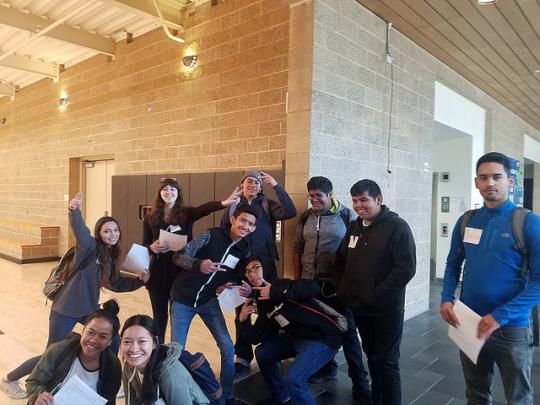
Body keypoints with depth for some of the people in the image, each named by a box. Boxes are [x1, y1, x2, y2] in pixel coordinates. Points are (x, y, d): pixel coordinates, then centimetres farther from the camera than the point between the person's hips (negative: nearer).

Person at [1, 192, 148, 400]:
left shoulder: (110, 256, 4)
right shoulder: (90, 247, -17)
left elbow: (116, 284, 11)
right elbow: (80, 231, -39)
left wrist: (139, 280, -4)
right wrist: (74, 211, -59)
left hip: (89, 308, 7)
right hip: (66, 309, -7)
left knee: (112, 342, 5)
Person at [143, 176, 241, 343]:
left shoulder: (186, 214, -2)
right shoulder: (150, 218, 3)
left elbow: (205, 208, -24)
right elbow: (144, 246, 8)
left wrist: (223, 203, -44)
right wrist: (153, 247, -17)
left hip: (181, 272, -1)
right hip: (158, 273, 1)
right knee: (159, 316, 10)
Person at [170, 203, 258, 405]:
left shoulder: (246, 250, -5)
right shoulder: (212, 235, -19)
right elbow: (178, 257, -23)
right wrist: (199, 264, -43)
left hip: (208, 301, 4)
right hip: (183, 299, -3)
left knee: (228, 348, -1)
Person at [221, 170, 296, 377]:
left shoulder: (267, 205, 0)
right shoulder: (232, 206, 3)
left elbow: (290, 212, -17)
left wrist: (276, 186, -22)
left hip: (264, 265, -1)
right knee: (242, 312, 9)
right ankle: (243, 358, 21)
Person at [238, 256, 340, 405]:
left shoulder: (280, 284, -14)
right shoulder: (261, 304, 9)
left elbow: (313, 287, -33)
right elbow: (257, 338, 8)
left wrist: (276, 292, -32)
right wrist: (244, 321, -9)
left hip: (322, 338, -9)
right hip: (297, 338, 9)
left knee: (293, 379, -25)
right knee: (262, 353, 14)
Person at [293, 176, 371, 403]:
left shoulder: (347, 216, -7)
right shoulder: (306, 217, 6)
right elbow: (298, 249, 11)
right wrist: (297, 279, 9)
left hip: (337, 285, -4)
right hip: (310, 284, 5)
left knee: (347, 332, 3)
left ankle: (359, 383, 16)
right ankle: (327, 367, 38)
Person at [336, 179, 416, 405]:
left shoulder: (397, 227, -12)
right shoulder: (354, 227, 9)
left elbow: (406, 268, -19)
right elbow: (342, 260, 17)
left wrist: (378, 294, -21)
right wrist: (343, 289, 5)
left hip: (386, 310, -6)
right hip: (359, 306, 7)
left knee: (387, 361, 5)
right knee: (372, 357, 20)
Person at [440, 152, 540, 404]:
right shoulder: (466, 221, 3)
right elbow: (453, 264, 11)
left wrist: (500, 316, -20)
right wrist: (446, 299, -5)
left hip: (511, 328, -3)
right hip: (469, 323, 4)